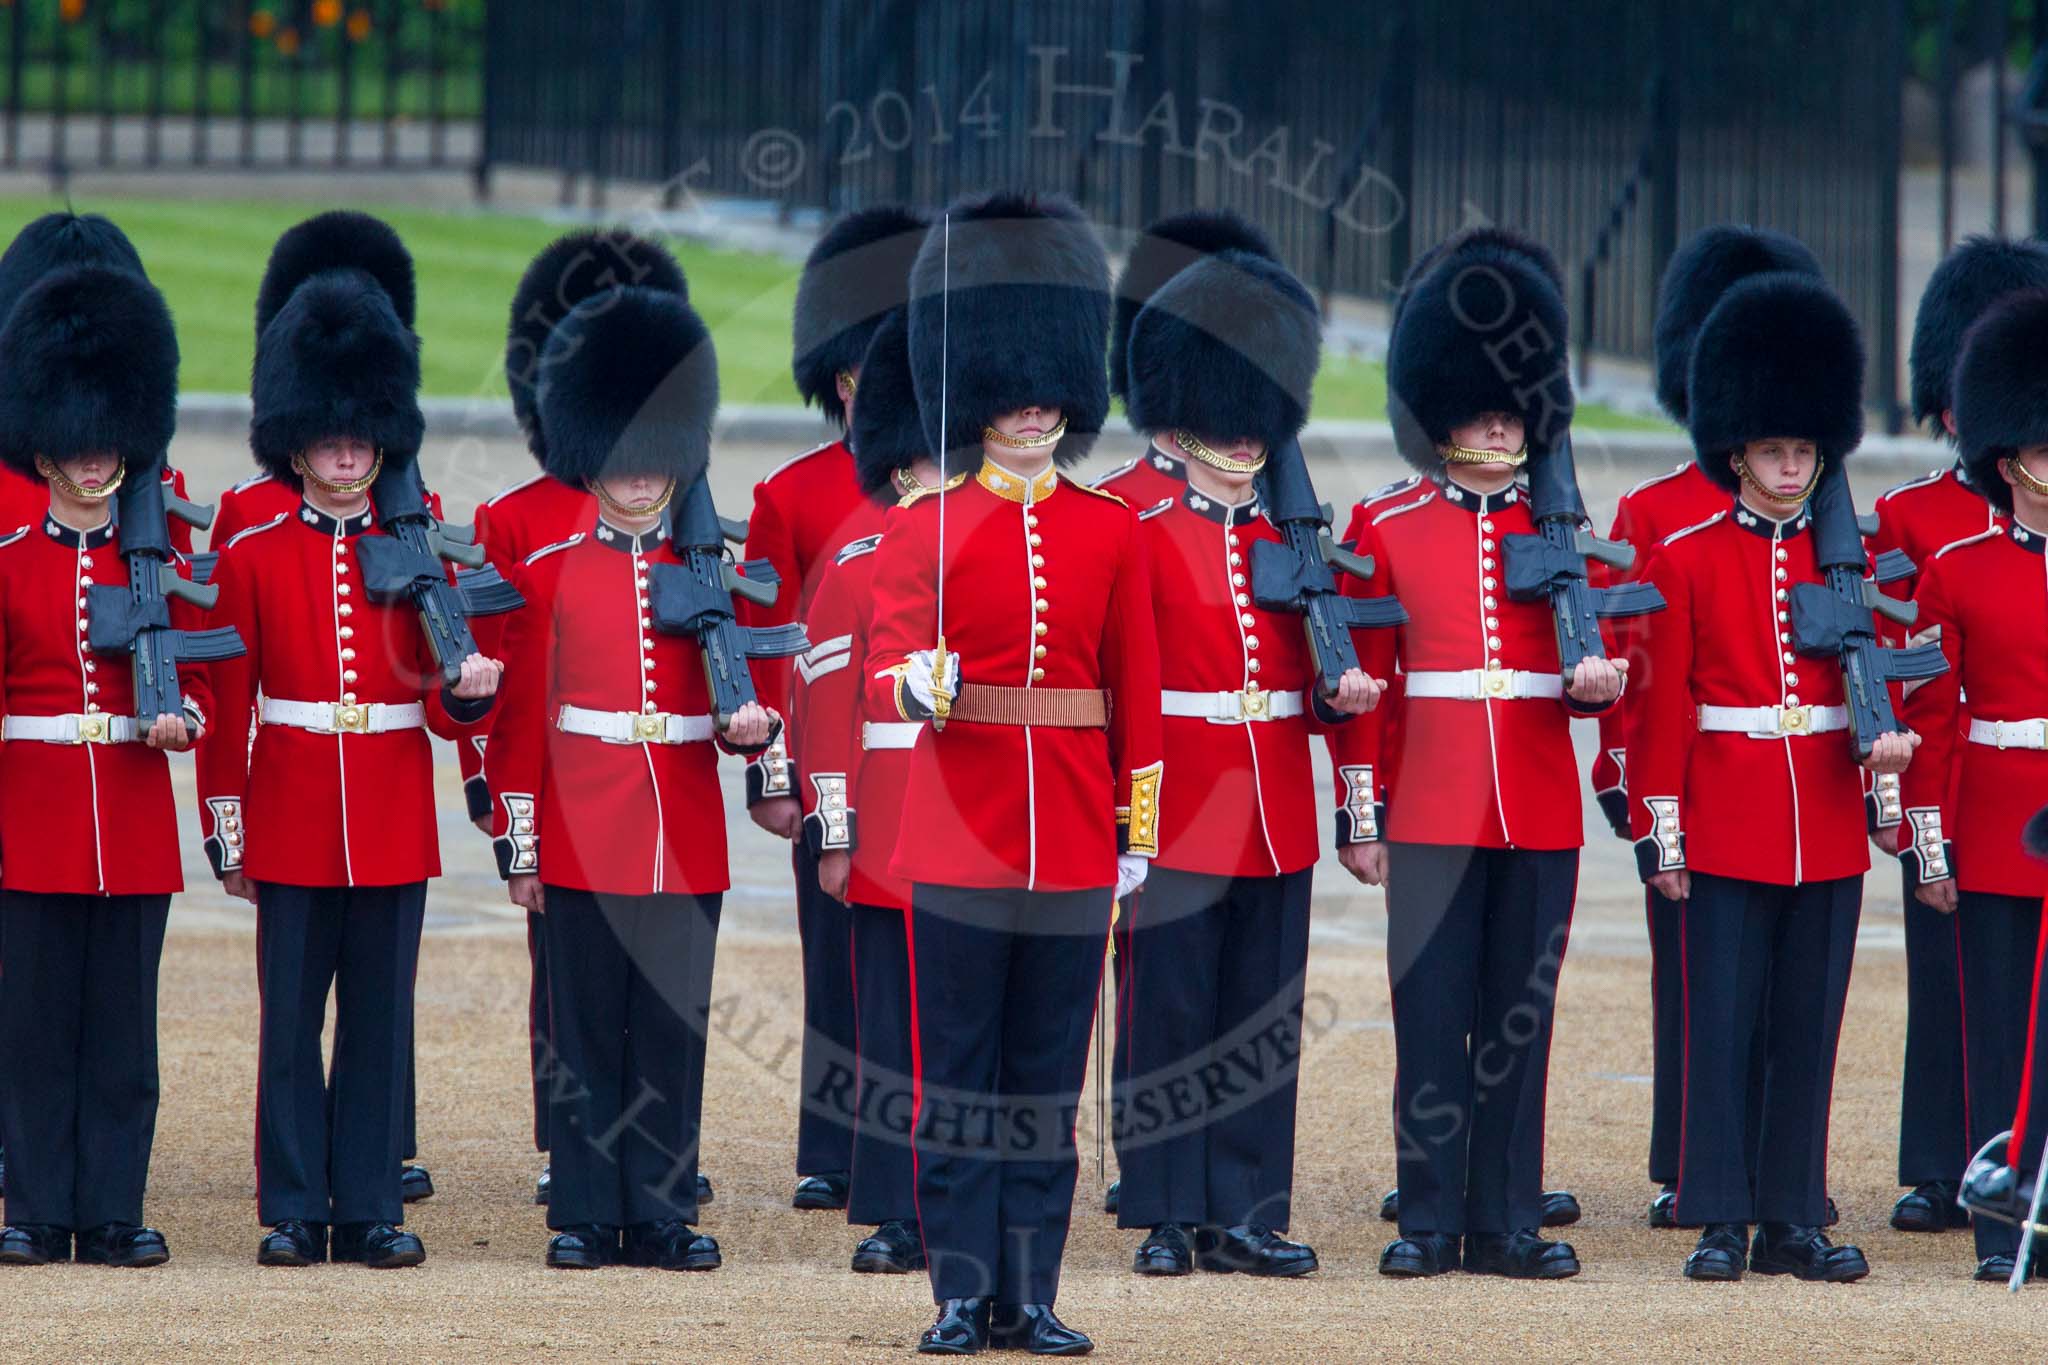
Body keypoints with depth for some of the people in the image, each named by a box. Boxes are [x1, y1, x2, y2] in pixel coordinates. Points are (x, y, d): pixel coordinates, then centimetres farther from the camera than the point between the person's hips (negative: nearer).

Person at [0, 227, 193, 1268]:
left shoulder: (160, 562, 7)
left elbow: (198, 676, 12)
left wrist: (181, 718, -11)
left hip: (134, 820, 1)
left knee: (122, 1023, 2)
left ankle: (114, 1212, 6)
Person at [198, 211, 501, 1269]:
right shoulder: (252, 558, 3)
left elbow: (446, 709, 6)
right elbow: (228, 707, 3)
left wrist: (470, 691, -17)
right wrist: (226, 833, 0)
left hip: (393, 828, 1)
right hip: (292, 825, -1)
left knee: (380, 1017, 3)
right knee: (291, 1018, 0)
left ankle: (372, 1206, 7)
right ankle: (295, 1210, 5)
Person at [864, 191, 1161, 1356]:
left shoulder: (1111, 534, 7)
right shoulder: (925, 529, 1)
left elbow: (1138, 691, 9)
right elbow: (886, 670, -6)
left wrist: (1139, 828, 5)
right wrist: (918, 686, -29)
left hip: (1072, 848, 2)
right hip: (961, 841, -2)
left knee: (1050, 1081, 4)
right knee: (960, 1074, 0)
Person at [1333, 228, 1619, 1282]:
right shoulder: (1389, 534, 4)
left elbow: (1594, 663, 13)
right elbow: (1360, 686, 4)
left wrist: (1599, 681, -11)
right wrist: (1360, 817, 0)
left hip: (1539, 817, 2)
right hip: (1432, 810, -2)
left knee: (1520, 1023, 4)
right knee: (1432, 1019, -1)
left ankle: (1509, 1224, 8)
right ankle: (1430, 1222, 3)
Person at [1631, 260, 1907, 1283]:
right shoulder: (1686, 558, 0)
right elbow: (1660, 700, -1)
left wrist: (1889, 730, -12)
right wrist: (1659, 830, -5)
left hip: (1827, 831, 3)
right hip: (1726, 825, -3)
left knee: (1809, 1025, 5)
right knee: (1722, 1021, -3)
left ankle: (1794, 1219, 9)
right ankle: (1722, 1221, 0)